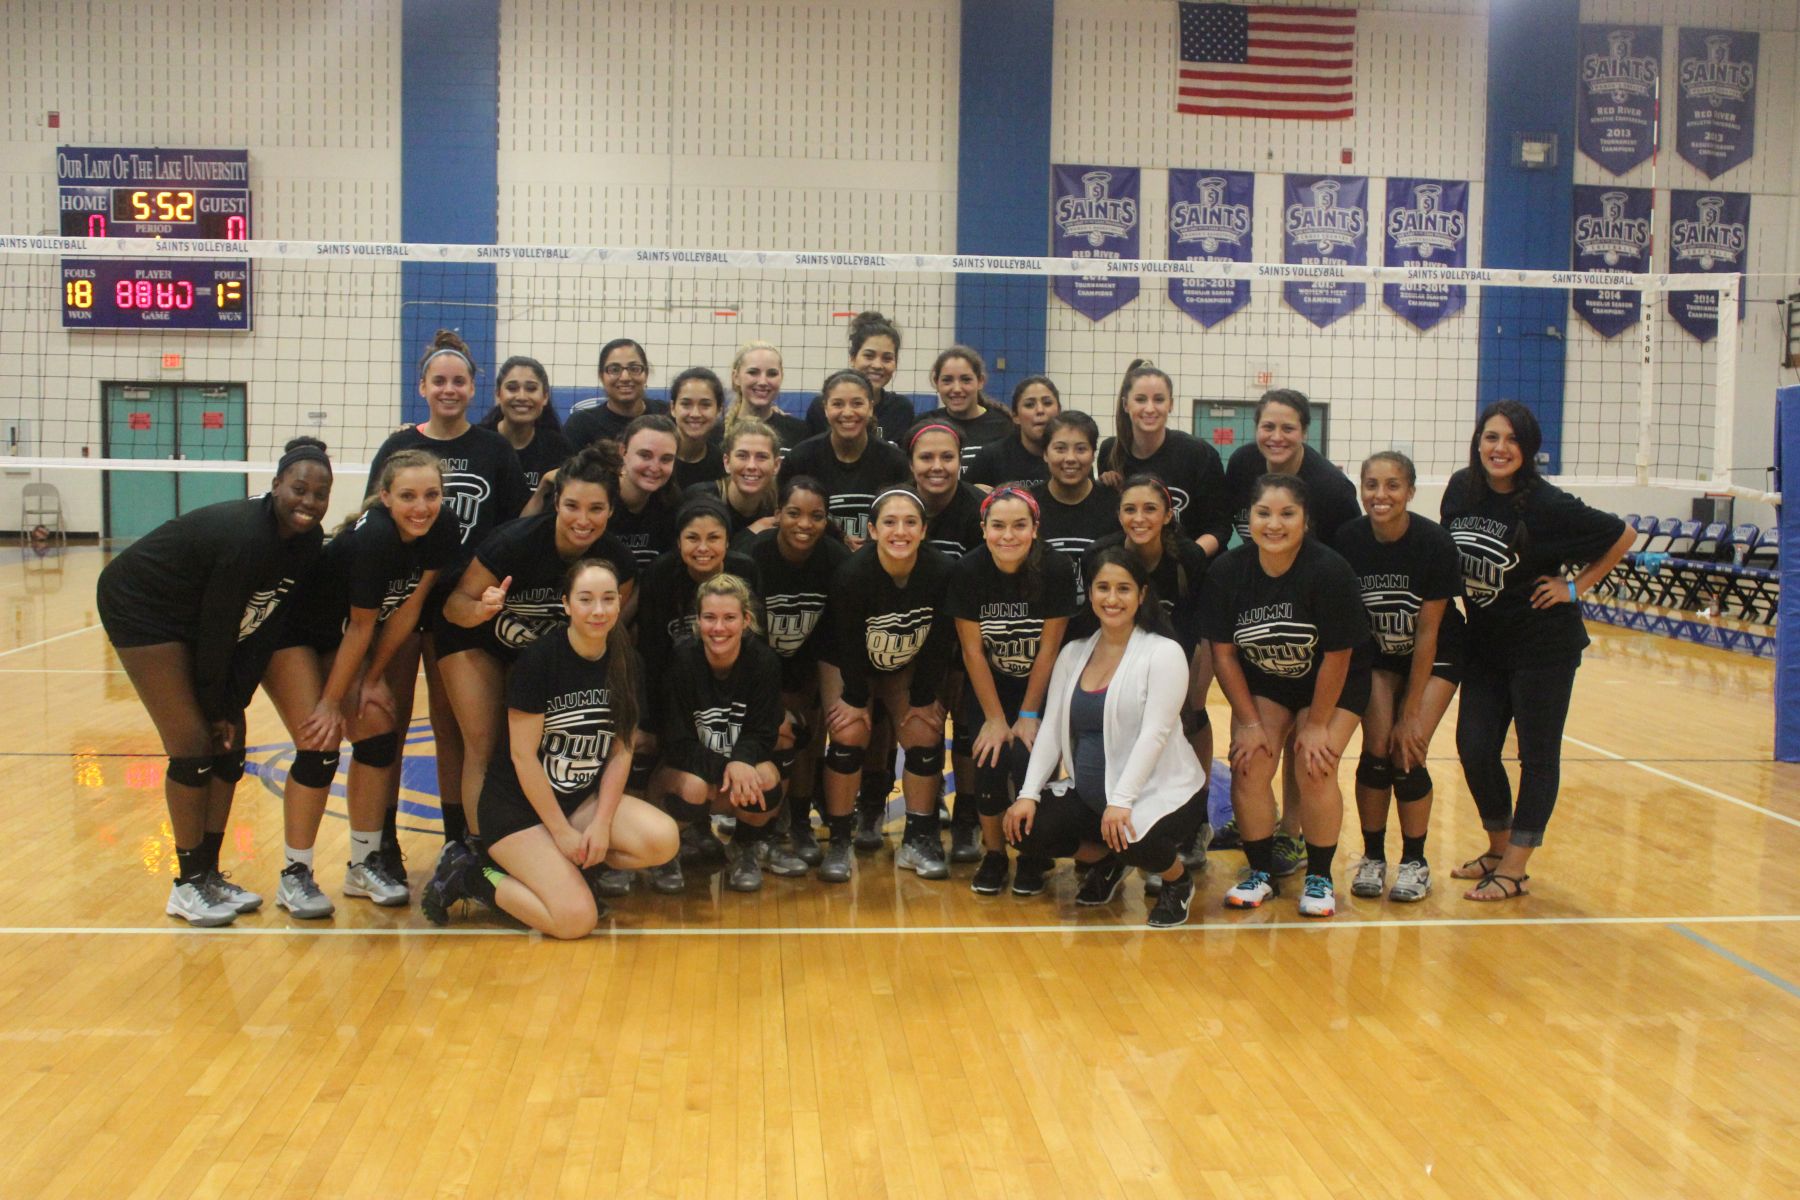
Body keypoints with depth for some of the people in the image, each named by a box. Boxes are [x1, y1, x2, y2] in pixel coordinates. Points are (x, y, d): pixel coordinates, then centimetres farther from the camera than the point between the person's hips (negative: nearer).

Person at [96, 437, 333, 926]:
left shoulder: (307, 540, -10)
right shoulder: (245, 537, -32)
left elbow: (265, 627, -8)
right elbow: (217, 630, -25)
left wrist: (233, 702, -11)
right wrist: (217, 706, -14)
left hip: (193, 619, 8)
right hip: (140, 608, -8)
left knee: (229, 742, 5)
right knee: (194, 746, -10)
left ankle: (210, 874, 16)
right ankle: (187, 885, 2)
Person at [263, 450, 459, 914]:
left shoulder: (442, 533, -16)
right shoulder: (372, 538, -33)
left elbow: (407, 609, -7)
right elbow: (361, 627, -25)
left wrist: (375, 679, -4)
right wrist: (330, 702, -14)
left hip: (341, 638, 7)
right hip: (288, 633, -6)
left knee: (378, 735, 0)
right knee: (320, 746, -13)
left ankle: (364, 865, 13)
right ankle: (295, 875, 1)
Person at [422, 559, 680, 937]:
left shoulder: (624, 664, 0)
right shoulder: (539, 658, -16)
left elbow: (621, 750, 2)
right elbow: (522, 754, -15)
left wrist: (601, 823, -10)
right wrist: (561, 831, -13)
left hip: (583, 798, 6)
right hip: (517, 805, -5)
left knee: (663, 841, -21)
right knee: (576, 919, -20)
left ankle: (565, 869, 2)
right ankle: (474, 879, 3)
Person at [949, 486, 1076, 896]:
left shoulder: (1056, 569, -20)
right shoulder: (968, 570, -17)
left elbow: (1048, 649, -14)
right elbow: (972, 650, -12)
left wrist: (1028, 716, -12)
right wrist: (995, 719, -12)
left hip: (1041, 687, -1)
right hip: (988, 685, 1)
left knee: (1027, 757, -20)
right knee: (988, 757, -17)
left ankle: (1034, 854, 6)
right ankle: (993, 854, 7)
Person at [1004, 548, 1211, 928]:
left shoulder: (1163, 653, -9)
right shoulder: (1073, 653, 8)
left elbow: (1154, 734, -19)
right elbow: (1050, 729, 5)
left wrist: (1121, 801, -30)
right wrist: (1028, 794, -8)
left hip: (1161, 794, -6)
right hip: (1089, 795, 6)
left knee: (1131, 839, -36)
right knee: (1024, 829, -15)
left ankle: (1178, 881, 3)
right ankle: (1107, 862, 15)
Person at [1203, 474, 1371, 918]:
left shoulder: (1330, 571, -26)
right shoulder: (1226, 572, -17)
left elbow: (1337, 656, -19)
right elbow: (1223, 653, -9)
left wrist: (1317, 724, -14)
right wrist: (1249, 722, -10)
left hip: (1332, 685, -3)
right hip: (1261, 684, 3)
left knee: (1315, 769, -15)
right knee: (1249, 767, -11)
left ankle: (1319, 878, 5)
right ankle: (1260, 873, 7)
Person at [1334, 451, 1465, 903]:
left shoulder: (1435, 544, -24)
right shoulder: (1348, 541, -19)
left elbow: (1427, 633, -20)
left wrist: (1411, 714, -17)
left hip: (1434, 658, -2)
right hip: (1376, 654, 2)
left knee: (1409, 754, -11)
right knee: (1377, 749, -10)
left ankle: (1415, 862, 8)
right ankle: (1373, 858, 7)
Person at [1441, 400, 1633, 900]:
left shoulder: (1547, 504, -17)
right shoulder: (1461, 489, -3)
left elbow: (1623, 536, -6)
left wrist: (1575, 587, -8)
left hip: (1543, 646, -5)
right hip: (1483, 641, 5)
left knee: (1537, 754, 4)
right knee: (1474, 747, 3)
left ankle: (1514, 868, 12)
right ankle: (1498, 847, 25)